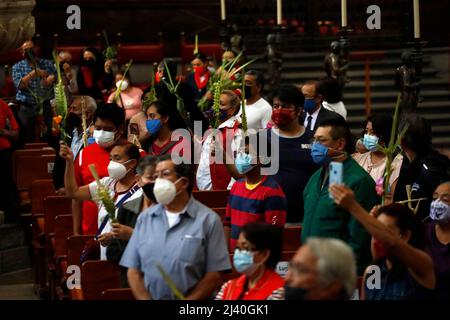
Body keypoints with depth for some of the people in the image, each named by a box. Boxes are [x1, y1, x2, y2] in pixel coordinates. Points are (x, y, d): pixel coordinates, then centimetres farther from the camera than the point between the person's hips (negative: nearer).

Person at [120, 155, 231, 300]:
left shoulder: (208, 220, 2)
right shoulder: (145, 218, 13)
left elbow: (214, 275, -2)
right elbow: (134, 271, 11)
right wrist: (145, 299, -3)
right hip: (149, 296, 3)